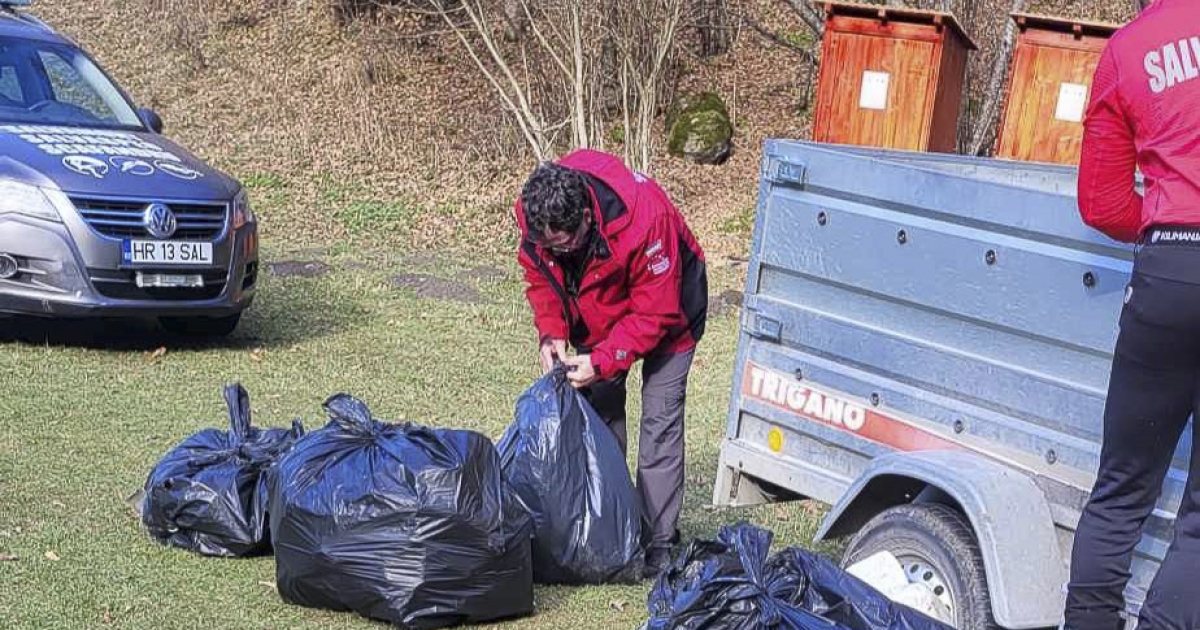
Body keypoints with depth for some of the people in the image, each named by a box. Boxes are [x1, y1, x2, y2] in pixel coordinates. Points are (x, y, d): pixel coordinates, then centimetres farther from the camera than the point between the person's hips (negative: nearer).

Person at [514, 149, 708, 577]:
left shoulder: (646, 221, -42)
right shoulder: (535, 214, -25)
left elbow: (656, 314, -32)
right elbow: (539, 277, -6)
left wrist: (601, 361, -36)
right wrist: (550, 333, -22)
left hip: (667, 305, -5)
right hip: (600, 313, 6)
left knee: (660, 421, -10)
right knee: (600, 412, 6)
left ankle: (659, 541, -5)